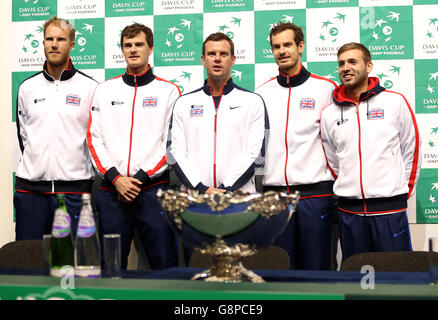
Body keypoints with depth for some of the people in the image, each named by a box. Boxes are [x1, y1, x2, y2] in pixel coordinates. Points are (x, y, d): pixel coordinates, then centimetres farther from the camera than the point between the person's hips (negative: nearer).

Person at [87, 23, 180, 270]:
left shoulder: (169, 91, 6)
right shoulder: (105, 90, 13)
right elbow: (94, 139, 7)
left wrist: (142, 177, -9)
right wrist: (115, 178, -6)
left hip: (153, 188, -2)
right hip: (112, 191, 2)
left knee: (164, 263, -3)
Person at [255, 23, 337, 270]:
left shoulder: (326, 89, 2)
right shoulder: (262, 93, 11)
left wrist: (336, 178, -3)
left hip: (315, 192, -3)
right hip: (274, 192, 3)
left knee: (316, 264, 1)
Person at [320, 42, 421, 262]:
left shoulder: (395, 102, 1)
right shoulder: (329, 114, 8)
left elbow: (411, 151, 5)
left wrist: (403, 192, 5)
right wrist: (350, 188, 11)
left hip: (389, 208, -3)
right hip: (349, 210, 3)